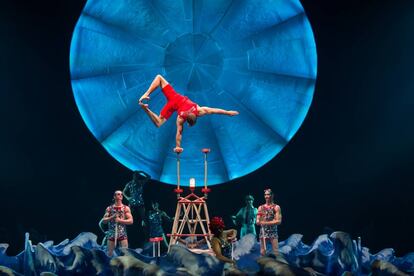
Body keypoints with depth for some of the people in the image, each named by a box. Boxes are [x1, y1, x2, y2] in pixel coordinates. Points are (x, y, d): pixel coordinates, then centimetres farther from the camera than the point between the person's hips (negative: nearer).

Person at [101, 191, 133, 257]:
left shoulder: (126, 208, 4)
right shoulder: (109, 208, 7)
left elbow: (131, 221, -4)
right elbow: (103, 220, 3)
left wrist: (120, 220, -15)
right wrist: (112, 217, -14)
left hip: (122, 234, -1)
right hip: (112, 234, 1)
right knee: (109, 253, 4)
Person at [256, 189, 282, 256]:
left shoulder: (276, 207, 1)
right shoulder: (261, 207, 11)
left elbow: (278, 221, -8)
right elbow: (257, 222, 7)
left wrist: (266, 222, -12)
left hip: (273, 232, -3)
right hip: (263, 231, 3)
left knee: (276, 252, -9)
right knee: (262, 252, 0)